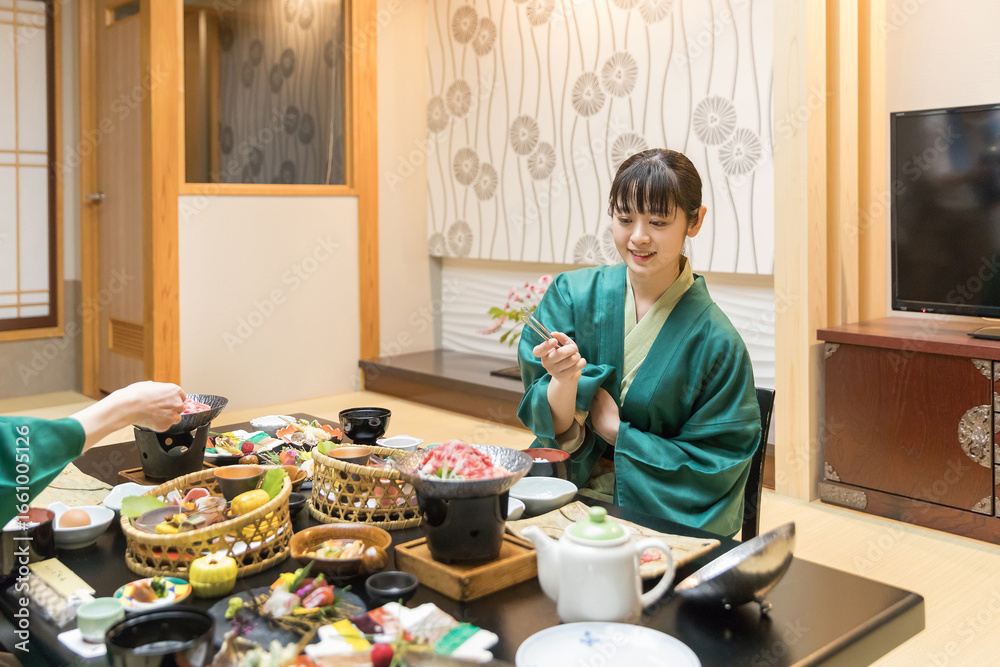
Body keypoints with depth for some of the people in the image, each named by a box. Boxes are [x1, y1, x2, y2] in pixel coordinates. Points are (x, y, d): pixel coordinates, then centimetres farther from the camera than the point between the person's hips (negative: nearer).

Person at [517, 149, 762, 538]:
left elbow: (713, 464, -5)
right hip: (567, 499, 3)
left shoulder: (715, 341, -10)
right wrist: (564, 382, -24)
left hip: (661, 516, -3)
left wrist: (613, 428, -9)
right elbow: (558, 432, -2)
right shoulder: (572, 294, -1)